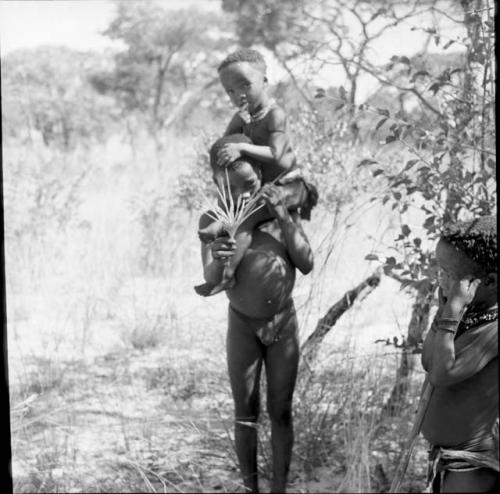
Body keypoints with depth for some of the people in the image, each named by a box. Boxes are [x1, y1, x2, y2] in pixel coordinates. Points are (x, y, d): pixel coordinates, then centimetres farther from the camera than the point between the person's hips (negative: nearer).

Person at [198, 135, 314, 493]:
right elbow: (211, 281, -20)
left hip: (284, 322, 1)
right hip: (243, 325, -1)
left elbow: (307, 265, -13)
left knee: (281, 412, 6)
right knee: (245, 413, 5)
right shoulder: (213, 221, -13)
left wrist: (283, 218, -24)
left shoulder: (283, 209, -11)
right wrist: (218, 260, -44)